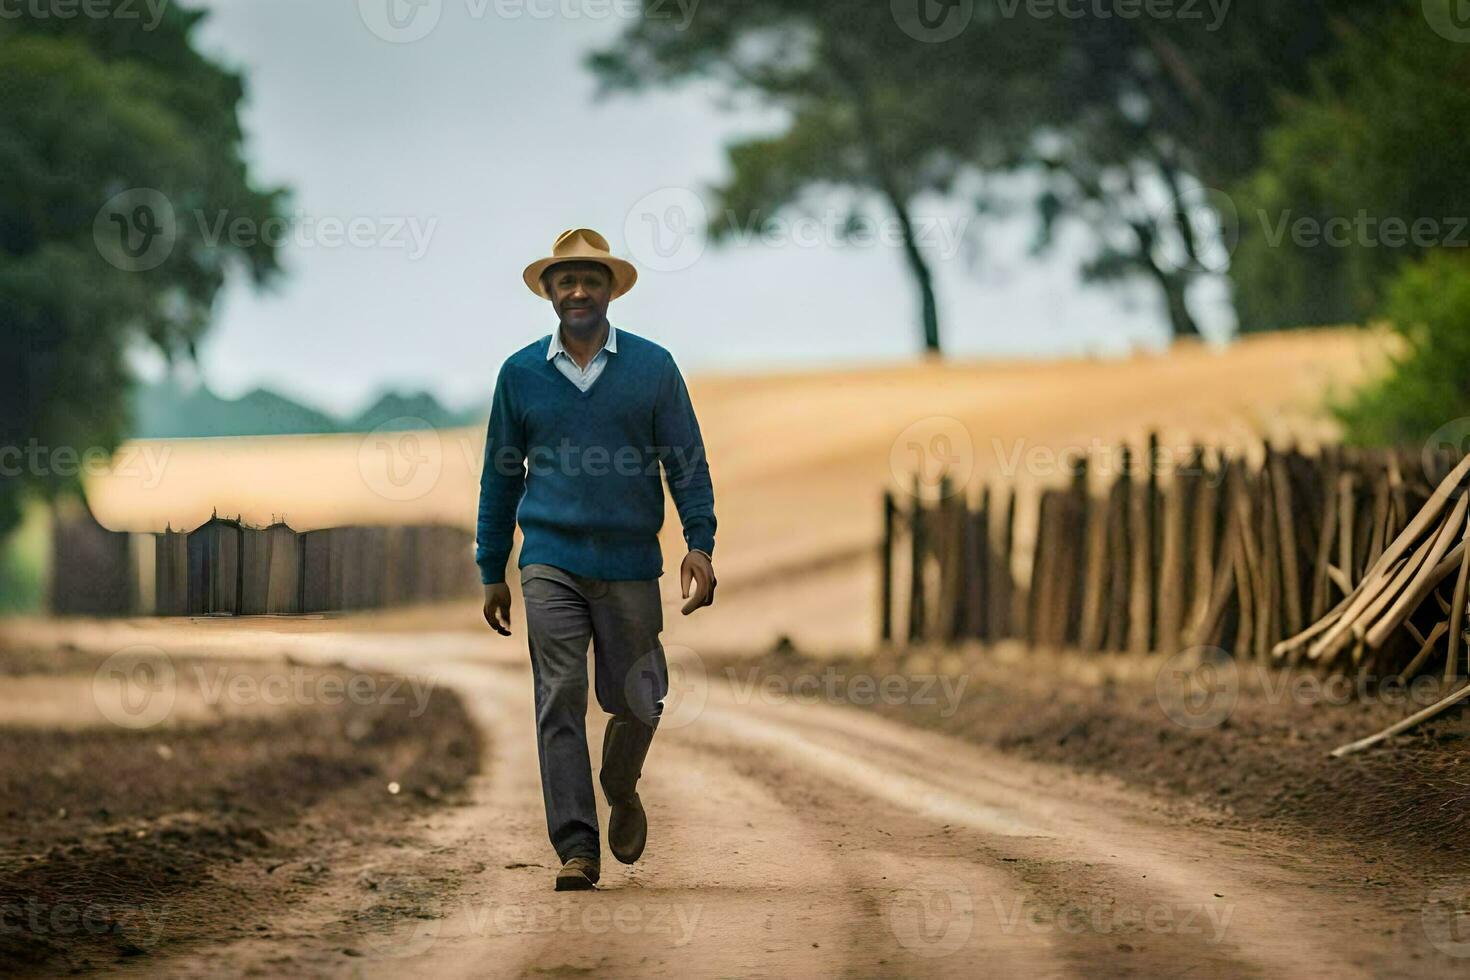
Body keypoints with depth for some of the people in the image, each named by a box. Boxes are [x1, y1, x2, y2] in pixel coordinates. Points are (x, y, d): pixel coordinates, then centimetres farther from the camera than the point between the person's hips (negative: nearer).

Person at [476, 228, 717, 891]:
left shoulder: (653, 367, 4)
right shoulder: (520, 373, 6)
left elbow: (688, 462, 4)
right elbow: (500, 476, 12)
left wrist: (700, 545, -7)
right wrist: (492, 572, 12)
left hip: (630, 563, 0)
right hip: (551, 561, 0)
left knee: (637, 702, 6)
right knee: (560, 701, -9)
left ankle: (621, 793, 36)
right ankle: (576, 848, -9)